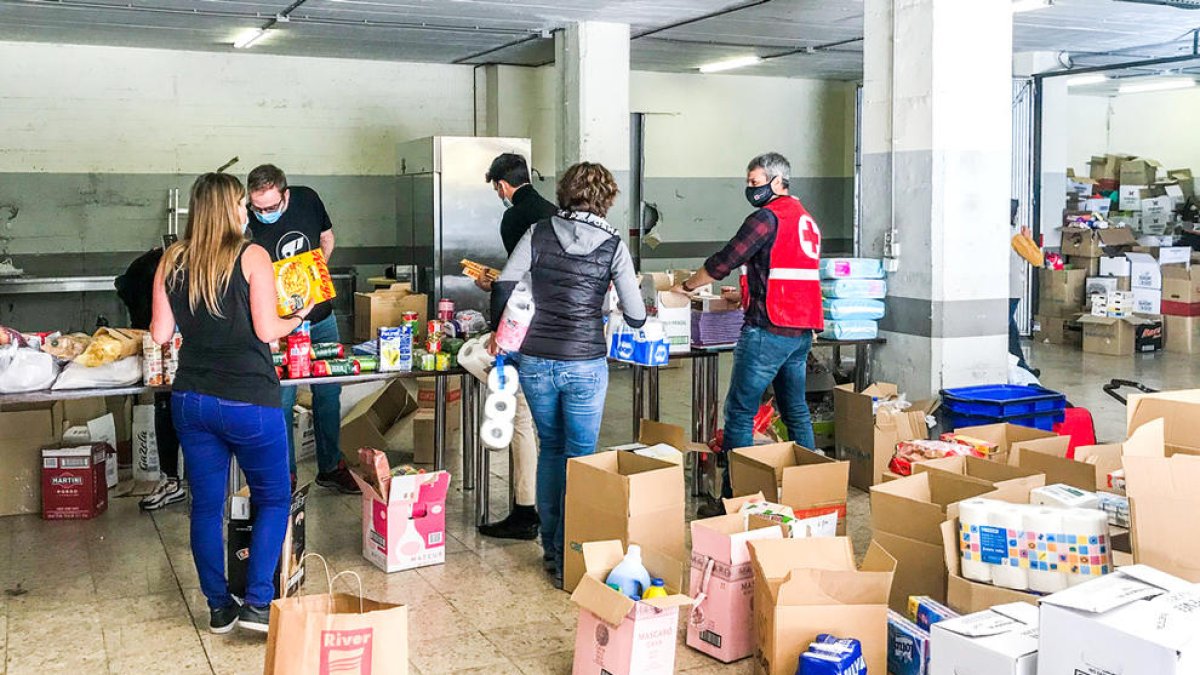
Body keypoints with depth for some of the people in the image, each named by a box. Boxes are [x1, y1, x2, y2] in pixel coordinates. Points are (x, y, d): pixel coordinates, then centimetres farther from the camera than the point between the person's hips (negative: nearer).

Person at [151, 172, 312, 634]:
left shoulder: (172, 262, 4)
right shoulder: (251, 257, -8)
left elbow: (160, 334, 5)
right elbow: (267, 331, -12)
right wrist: (297, 319, 8)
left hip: (191, 400, 4)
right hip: (248, 401, -4)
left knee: (207, 504, 13)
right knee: (273, 499, 12)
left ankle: (219, 608, 21)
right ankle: (258, 603, 5)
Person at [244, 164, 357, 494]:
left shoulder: (307, 199, -7)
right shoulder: (248, 227, -18)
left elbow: (327, 238, 13)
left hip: (322, 319, 4)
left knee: (329, 393, 12)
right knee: (281, 400, -3)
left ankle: (330, 467, 26)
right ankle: (285, 475, 13)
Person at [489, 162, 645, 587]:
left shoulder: (539, 234, 1)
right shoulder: (613, 245, -3)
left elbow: (503, 286, -6)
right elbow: (636, 318, -4)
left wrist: (496, 332, 10)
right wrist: (634, 310, 19)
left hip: (536, 361, 3)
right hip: (585, 364, -3)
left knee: (550, 450, 19)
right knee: (579, 458, 6)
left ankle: (550, 550, 27)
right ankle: (569, 560, 9)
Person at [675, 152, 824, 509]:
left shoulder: (767, 217, -10)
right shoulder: (805, 218, 18)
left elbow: (724, 261, -9)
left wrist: (687, 285, 6)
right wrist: (747, 294, 31)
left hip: (770, 329, -9)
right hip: (802, 330, 9)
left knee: (740, 411, -5)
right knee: (795, 409, 15)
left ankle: (732, 496, -5)